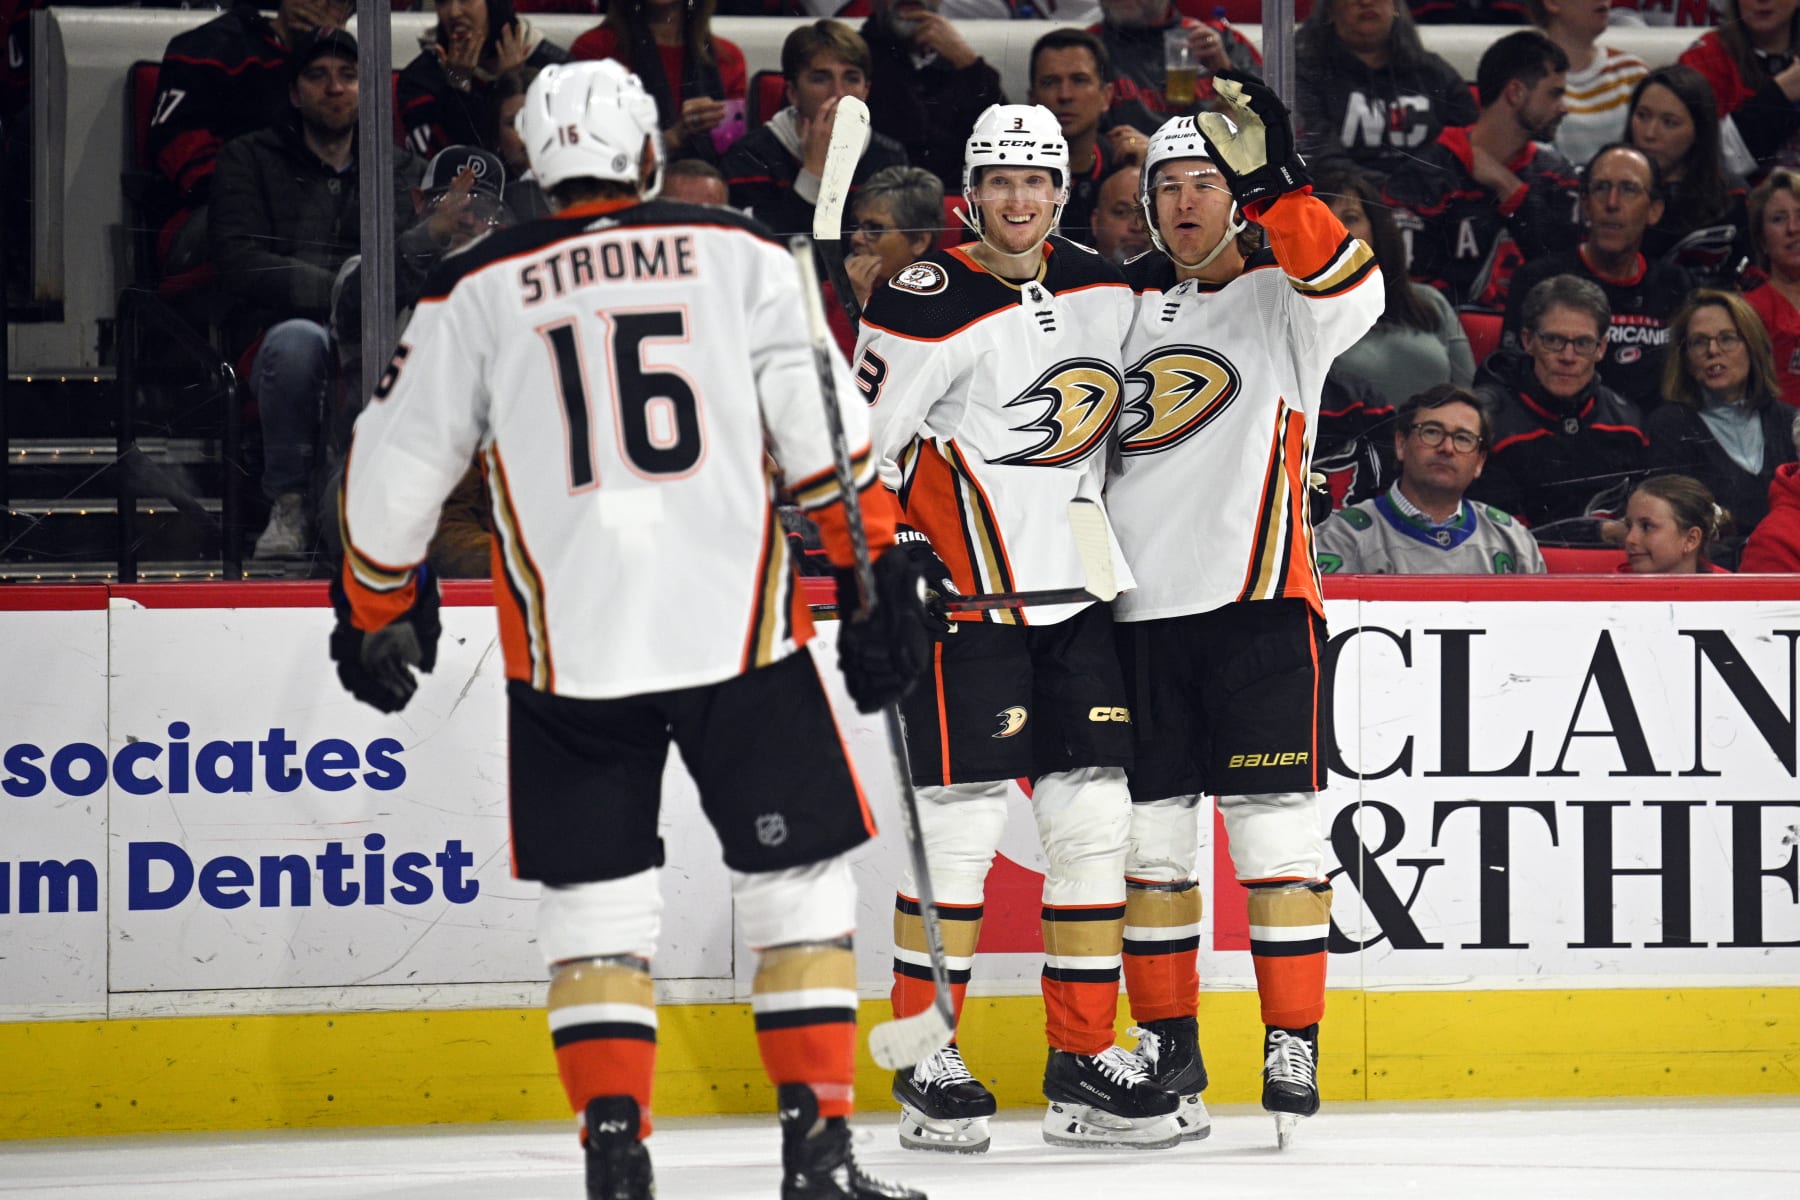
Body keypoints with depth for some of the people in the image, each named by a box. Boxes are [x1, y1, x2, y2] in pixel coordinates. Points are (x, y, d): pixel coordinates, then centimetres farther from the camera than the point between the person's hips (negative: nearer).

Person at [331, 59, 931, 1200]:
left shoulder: (476, 291, 6)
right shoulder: (742, 256, 4)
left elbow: (398, 465, 11)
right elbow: (827, 431, -1)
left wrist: (374, 610, 25)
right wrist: (881, 576, 4)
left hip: (569, 646, 1)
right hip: (741, 629, -1)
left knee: (595, 897, 10)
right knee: (799, 879, 8)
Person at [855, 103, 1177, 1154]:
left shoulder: (1102, 290, 8)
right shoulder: (928, 308, -11)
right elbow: (861, 448, -9)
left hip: (1081, 594, 6)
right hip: (966, 595, -6)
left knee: (1096, 821, 4)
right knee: (959, 824, -8)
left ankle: (1086, 1063, 11)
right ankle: (928, 1061, 1)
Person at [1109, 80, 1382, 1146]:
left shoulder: (1282, 293, -1)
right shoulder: (1127, 306, 15)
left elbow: (1352, 288, -24)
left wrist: (1279, 185, -32)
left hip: (1257, 598, -5)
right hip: (1138, 607, 5)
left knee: (1274, 826, -5)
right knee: (1148, 830, 7)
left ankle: (1294, 1047, 0)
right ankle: (1168, 1047, 17)